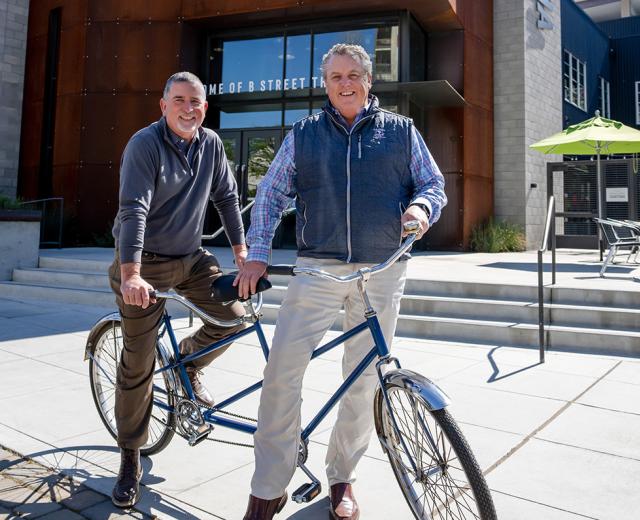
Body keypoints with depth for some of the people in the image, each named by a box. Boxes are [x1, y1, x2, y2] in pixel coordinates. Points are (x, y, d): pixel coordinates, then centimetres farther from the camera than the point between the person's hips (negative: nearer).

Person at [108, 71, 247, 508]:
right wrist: (131, 274, -35)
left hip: (191, 258, 5)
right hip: (145, 263, -5)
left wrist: (240, 248, 5)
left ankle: (188, 363, 21)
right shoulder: (145, 144, -15)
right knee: (138, 363, 0)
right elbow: (134, 209, -25)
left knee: (233, 315, -10)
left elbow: (227, 196, 10)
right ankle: (130, 459, 17)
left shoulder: (211, 144, 3)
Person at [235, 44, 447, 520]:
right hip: (318, 269, 0)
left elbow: (434, 184, 13)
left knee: (364, 379, 7)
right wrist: (257, 256, 1)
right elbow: (271, 195, 11)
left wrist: (421, 207, -11)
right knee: (282, 371, -10)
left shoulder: (401, 131, 12)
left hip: (382, 272, 1)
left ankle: (342, 478, 27)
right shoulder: (303, 135, 12)